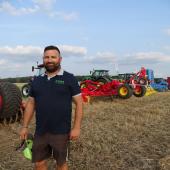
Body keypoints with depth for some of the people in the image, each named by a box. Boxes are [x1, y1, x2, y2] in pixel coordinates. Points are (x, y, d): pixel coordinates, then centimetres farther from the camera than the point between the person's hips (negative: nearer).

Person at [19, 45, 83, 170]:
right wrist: (25, 127, 7)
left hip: (61, 132, -4)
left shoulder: (69, 79, -6)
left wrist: (76, 127, -12)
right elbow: (31, 104, 11)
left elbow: (79, 103, -7)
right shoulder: (37, 80, 7)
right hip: (40, 132, 4)